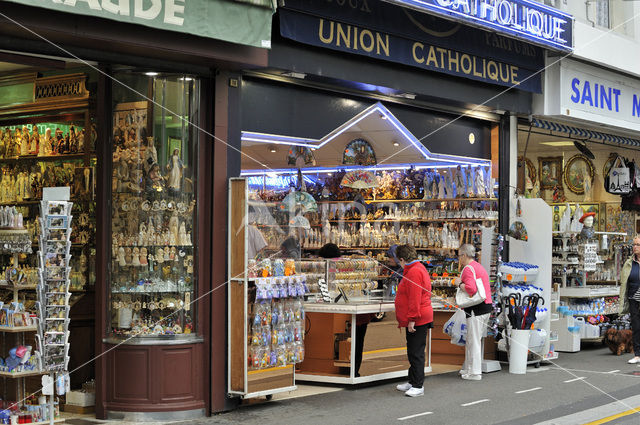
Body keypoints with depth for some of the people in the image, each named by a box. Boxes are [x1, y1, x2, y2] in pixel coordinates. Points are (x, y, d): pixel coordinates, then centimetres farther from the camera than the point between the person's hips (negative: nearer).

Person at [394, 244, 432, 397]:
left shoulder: (414, 272, -18)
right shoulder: (418, 268, 17)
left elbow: (415, 298, -24)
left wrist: (412, 319, -23)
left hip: (417, 321, -11)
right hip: (415, 320, 11)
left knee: (416, 353, -7)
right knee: (413, 352, 17)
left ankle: (418, 386, -4)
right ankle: (412, 382, 25)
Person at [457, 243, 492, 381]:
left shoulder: (468, 268, -13)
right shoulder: (479, 266, 19)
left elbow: (471, 289, -26)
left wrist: (460, 284, -9)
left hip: (476, 309, -10)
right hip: (486, 307, 10)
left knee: (474, 341, -4)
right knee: (474, 340, 17)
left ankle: (475, 372, 0)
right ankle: (468, 368, 25)